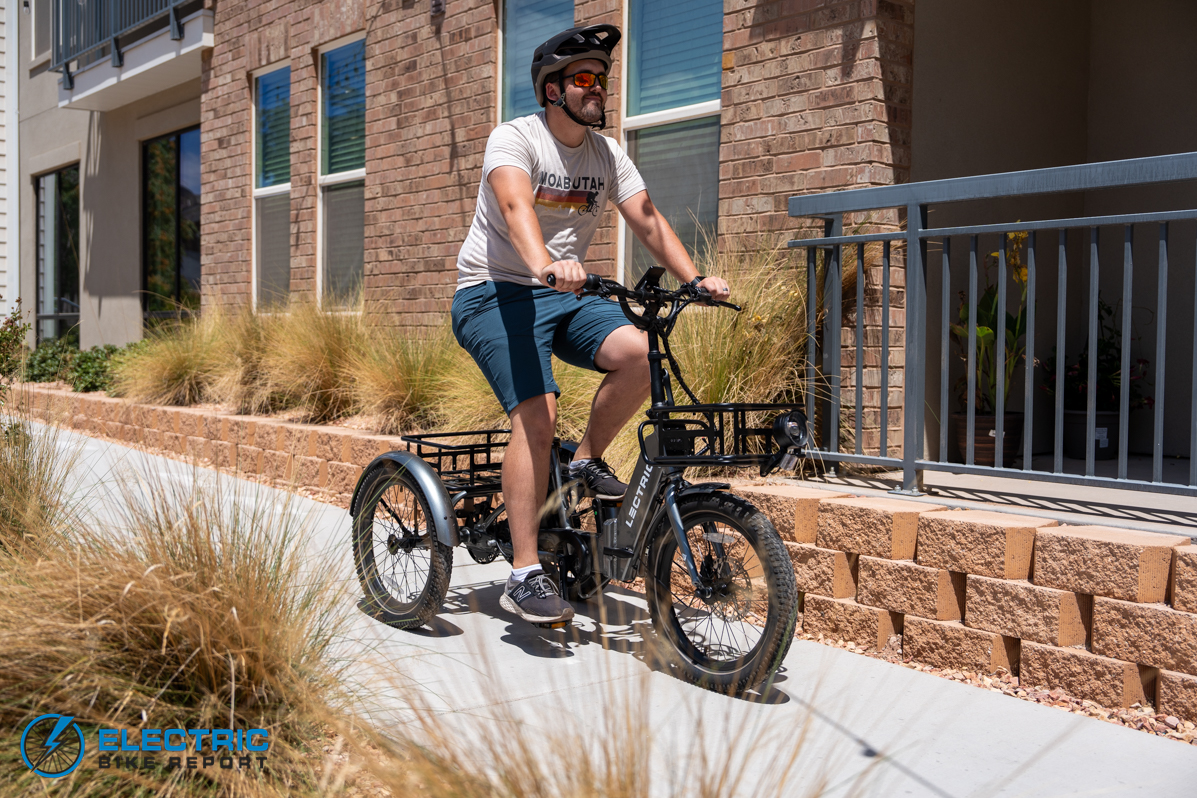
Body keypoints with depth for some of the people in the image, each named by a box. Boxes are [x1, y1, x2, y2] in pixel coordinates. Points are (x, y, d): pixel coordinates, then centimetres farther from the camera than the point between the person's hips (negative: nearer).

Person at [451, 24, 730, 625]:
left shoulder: (608, 154, 9)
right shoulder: (515, 138, -11)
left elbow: (647, 220, 1)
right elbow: (516, 205, -30)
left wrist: (694, 278, -15)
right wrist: (546, 265, -50)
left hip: (565, 295, 6)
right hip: (496, 292, -5)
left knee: (638, 352, -23)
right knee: (537, 414, -24)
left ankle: (588, 462, 2)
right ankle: (524, 576, -19)